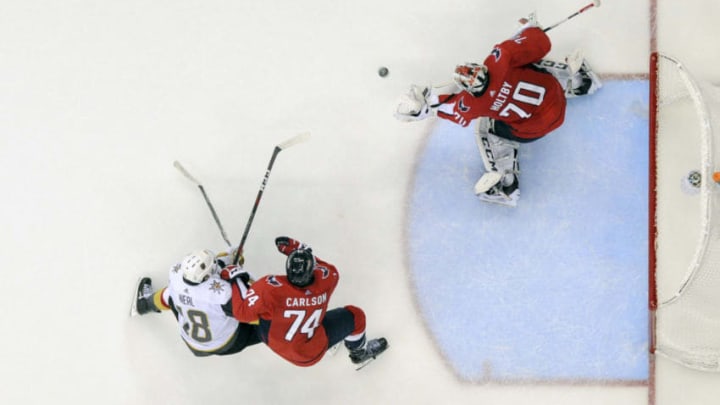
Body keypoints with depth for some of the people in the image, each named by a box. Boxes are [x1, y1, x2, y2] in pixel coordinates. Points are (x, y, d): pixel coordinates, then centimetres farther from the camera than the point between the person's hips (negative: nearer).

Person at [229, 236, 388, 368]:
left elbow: (243, 313, -25)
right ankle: (360, 353, 44)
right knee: (355, 315, 13)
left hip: (276, 345, 1)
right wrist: (297, 248, -7)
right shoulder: (327, 280, -27)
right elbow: (331, 270, -2)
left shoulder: (270, 288, -34)